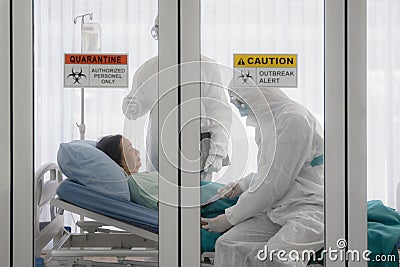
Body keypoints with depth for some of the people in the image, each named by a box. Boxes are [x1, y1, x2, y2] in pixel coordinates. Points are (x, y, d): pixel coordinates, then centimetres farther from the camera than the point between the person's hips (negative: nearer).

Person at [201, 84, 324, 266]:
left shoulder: (294, 119, -16)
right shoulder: (267, 120, 15)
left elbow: (273, 185, -18)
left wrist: (229, 218, -11)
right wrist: (242, 185, 14)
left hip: (311, 208, -9)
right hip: (277, 208, 9)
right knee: (227, 244, -13)